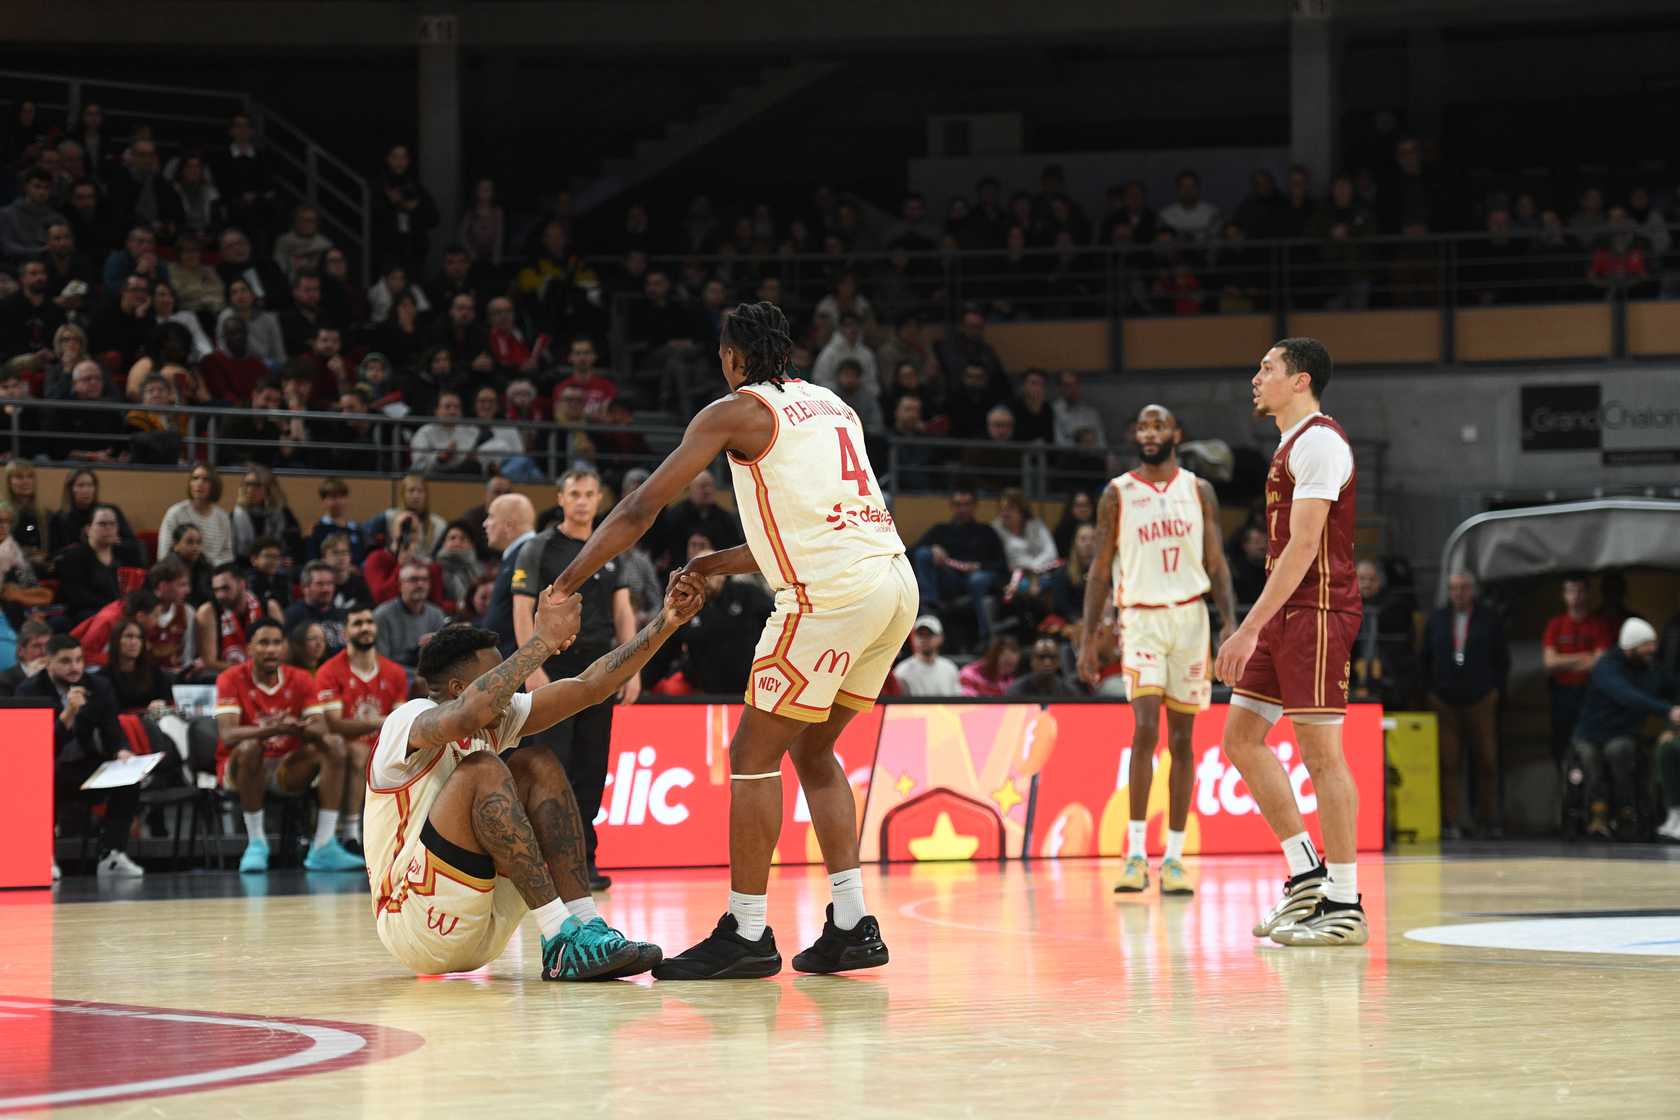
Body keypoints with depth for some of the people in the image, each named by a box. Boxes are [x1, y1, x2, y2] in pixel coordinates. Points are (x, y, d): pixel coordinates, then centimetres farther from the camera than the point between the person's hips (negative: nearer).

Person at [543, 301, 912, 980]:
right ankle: (852, 925, 14)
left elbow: (642, 507, 2)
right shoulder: (829, 405, 24)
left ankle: (747, 934, 0)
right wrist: (727, 564, 36)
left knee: (754, 755, 1)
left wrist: (567, 585, 7)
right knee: (812, 751, 19)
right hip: (895, 580, 8)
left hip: (832, 594, -8)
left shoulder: (737, 412, 3)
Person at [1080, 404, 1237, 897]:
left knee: (1181, 739, 4)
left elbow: (1216, 562, 6)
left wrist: (1230, 623, -6)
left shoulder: (1198, 490, 7)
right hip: (1141, 618, -2)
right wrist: (1088, 639, -2)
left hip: (1190, 617, 2)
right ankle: (1135, 854, -15)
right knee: (1145, 730, -17)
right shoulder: (1117, 494, 3)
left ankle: (1174, 857, 8)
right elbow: (1100, 568, 4)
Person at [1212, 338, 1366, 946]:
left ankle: (1344, 906, -3)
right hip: (1287, 616, 10)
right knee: (1241, 737, 9)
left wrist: (1250, 628, -23)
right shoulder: (1293, 444, 20)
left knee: (1321, 752, -7)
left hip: (1316, 612, -10)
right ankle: (1307, 874, 13)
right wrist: (1258, 628, 21)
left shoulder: (1318, 441, -12)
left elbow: (1303, 546, -20)